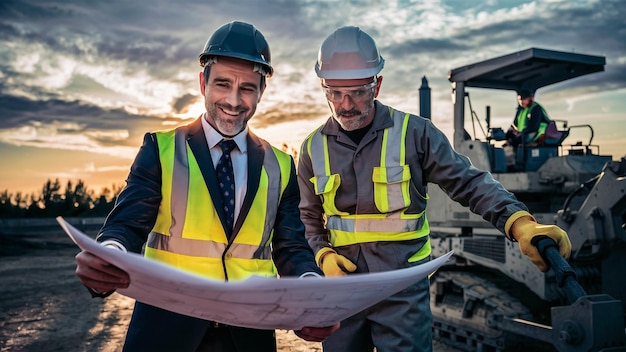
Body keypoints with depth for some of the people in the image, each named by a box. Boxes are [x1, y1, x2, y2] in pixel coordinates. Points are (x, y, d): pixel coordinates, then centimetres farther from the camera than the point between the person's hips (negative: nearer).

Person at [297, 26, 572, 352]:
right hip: (341, 287, 4)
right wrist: (323, 254, -5)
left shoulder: (414, 132, -7)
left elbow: (468, 183, -9)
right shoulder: (313, 148, 2)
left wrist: (521, 224, -24)